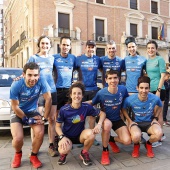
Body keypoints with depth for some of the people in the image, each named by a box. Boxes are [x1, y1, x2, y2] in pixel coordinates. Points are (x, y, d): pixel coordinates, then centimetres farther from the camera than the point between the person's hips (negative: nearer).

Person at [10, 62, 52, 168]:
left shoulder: (41, 81, -23)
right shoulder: (16, 85, -25)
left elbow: (48, 99, -17)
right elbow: (15, 107, -16)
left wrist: (44, 118, -16)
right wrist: (27, 120, -15)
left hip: (33, 111, 2)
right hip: (18, 113, -1)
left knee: (40, 133, -21)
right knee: (18, 138, -21)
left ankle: (33, 156, 9)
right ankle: (18, 154, 18)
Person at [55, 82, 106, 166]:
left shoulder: (86, 107, -15)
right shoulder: (64, 110, -19)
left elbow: (102, 113, -5)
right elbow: (58, 126, -7)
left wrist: (99, 124, -24)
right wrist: (62, 137, -24)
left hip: (80, 135, 2)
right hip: (67, 136, -1)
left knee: (91, 134, -32)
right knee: (63, 150, -33)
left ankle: (84, 153, 0)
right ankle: (64, 154, 10)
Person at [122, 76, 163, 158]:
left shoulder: (155, 98, -16)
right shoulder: (130, 99, -21)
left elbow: (160, 107, 9)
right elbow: (123, 109, 1)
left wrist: (155, 118, 1)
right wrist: (129, 121, -6)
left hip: (149, 122, 2)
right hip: (136, 122, -1)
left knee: (159, 133, -31)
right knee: (136, 137, -35)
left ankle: (148, 144, 7)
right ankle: (136, 145, 7)